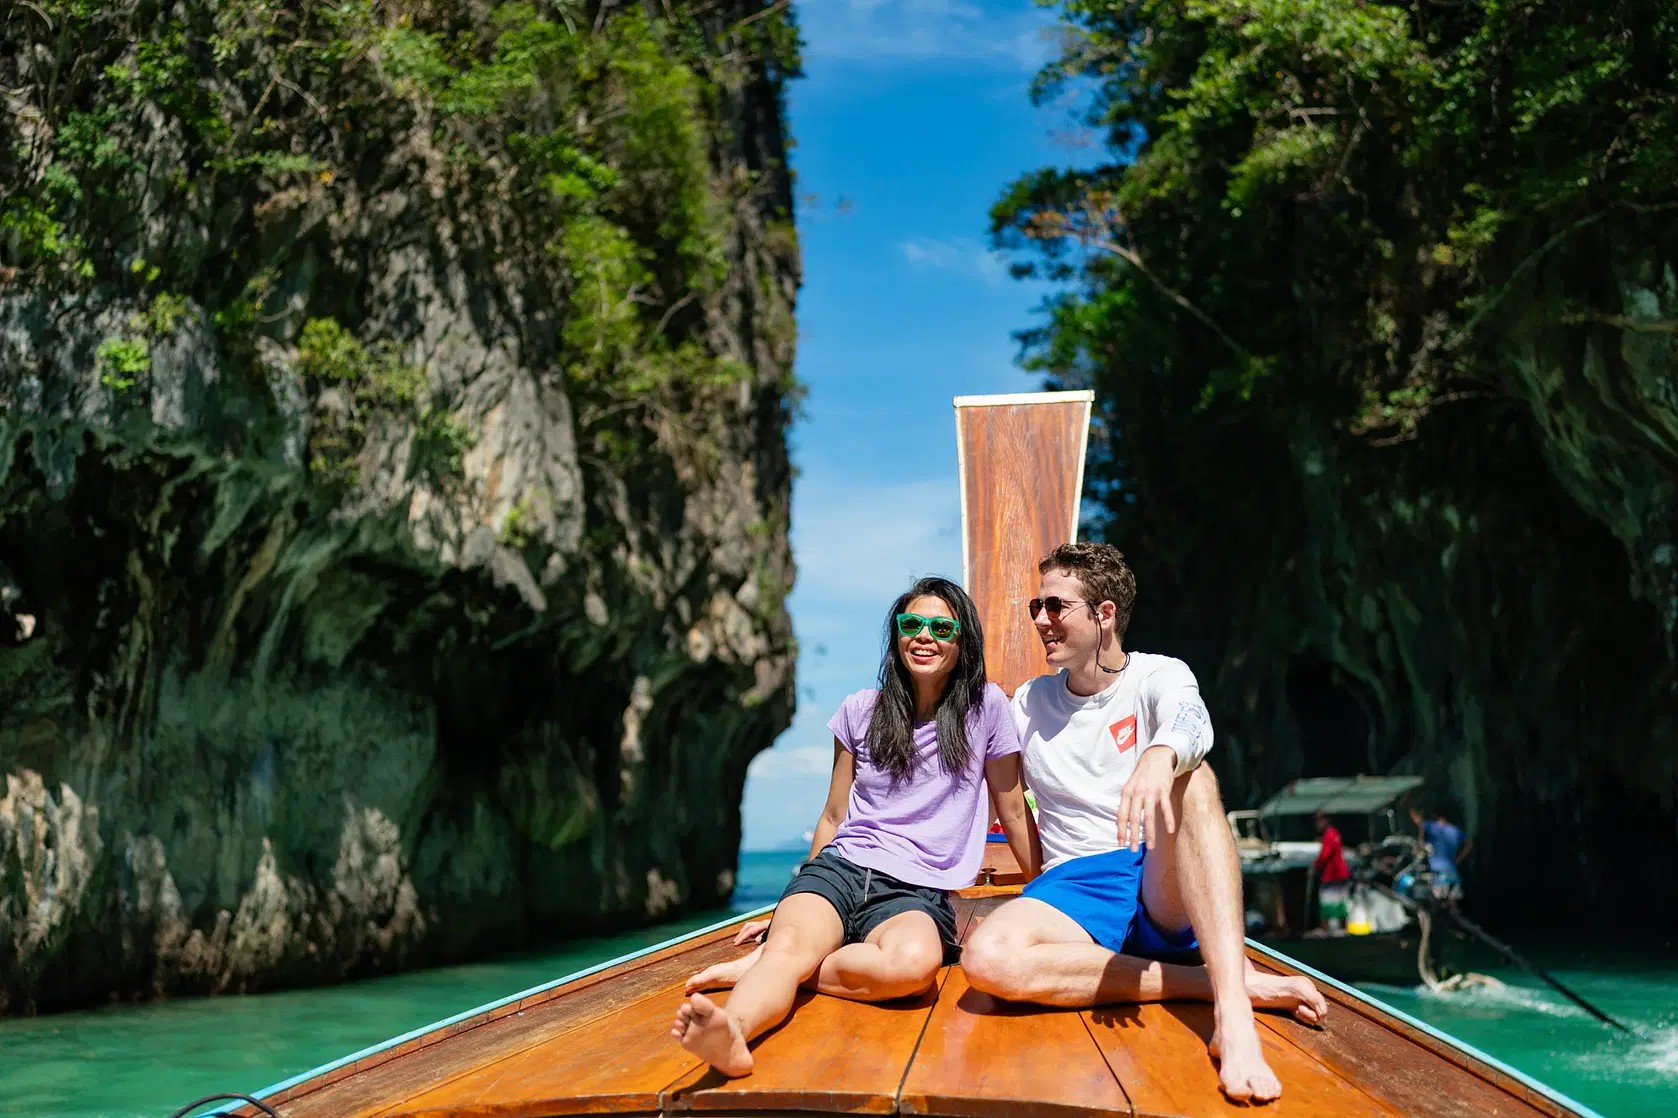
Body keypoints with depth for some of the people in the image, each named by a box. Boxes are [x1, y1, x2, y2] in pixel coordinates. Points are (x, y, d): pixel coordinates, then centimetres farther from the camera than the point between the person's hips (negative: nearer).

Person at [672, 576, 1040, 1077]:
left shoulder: (986, 707, 5)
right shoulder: (860, 712, 11)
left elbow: (1014, 813, 13)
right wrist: (791, 904, 24)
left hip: (917, 892, -2)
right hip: (840, 868, 2)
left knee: (914, 962, -39)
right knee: (791, 942, -35)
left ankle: (766, 966, -26)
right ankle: (732, 1030, -61)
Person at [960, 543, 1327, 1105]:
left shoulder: (1159, 676, 3)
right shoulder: (1027, 705, 15)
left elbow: (1189, 720, -23)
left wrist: (1160, 754, -45)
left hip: (1168, 892, -2)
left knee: (1191, 778, -34)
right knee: (986, 959, -33)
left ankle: (1232, 1016, -49)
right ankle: (1223, 980, -28)